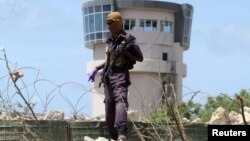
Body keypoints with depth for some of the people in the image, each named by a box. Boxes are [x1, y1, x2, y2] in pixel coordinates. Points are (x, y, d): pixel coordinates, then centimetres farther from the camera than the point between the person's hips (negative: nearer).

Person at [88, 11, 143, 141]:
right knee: (109, 110, 5)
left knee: (120, 100, -28)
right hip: (108, 76, 7)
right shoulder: (109, 40, 15)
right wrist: (96, 68, 19)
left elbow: (140, 58, -1)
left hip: (120, 75, -7)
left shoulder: (128, 40, -4)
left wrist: (125, 52, -12)